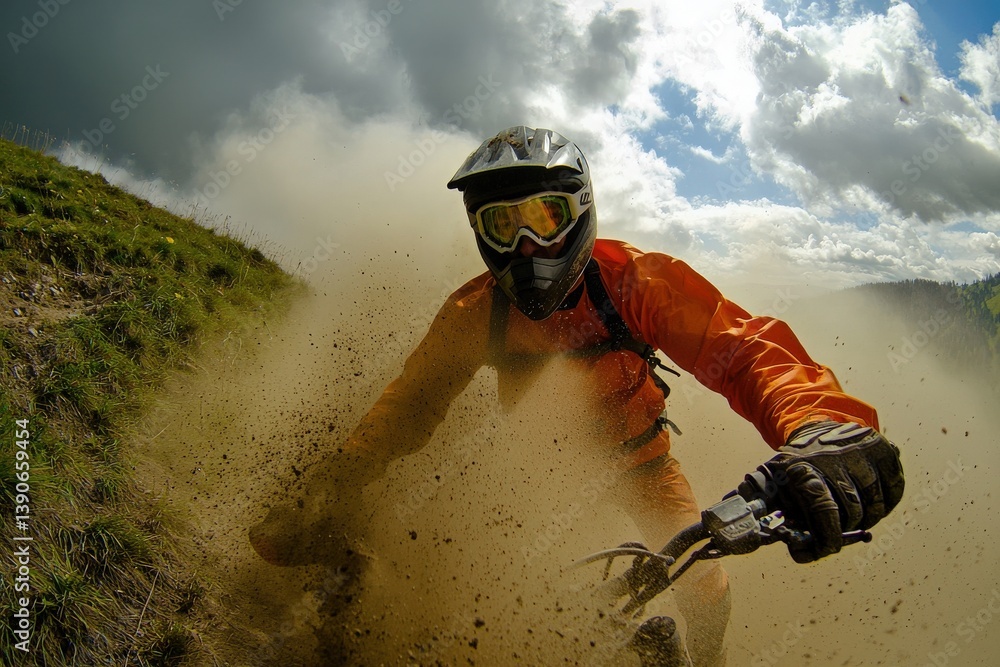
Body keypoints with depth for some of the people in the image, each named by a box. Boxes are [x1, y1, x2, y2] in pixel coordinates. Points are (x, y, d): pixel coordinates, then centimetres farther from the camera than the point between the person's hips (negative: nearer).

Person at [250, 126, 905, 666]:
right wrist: (323, 505, -31)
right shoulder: (475, 313, -24)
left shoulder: (636, 281, -32)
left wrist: (823, 426, -65)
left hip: (635, 453, -1)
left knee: (704, 589, -9)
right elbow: (408, 405, -20)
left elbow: (742, 348, -43)